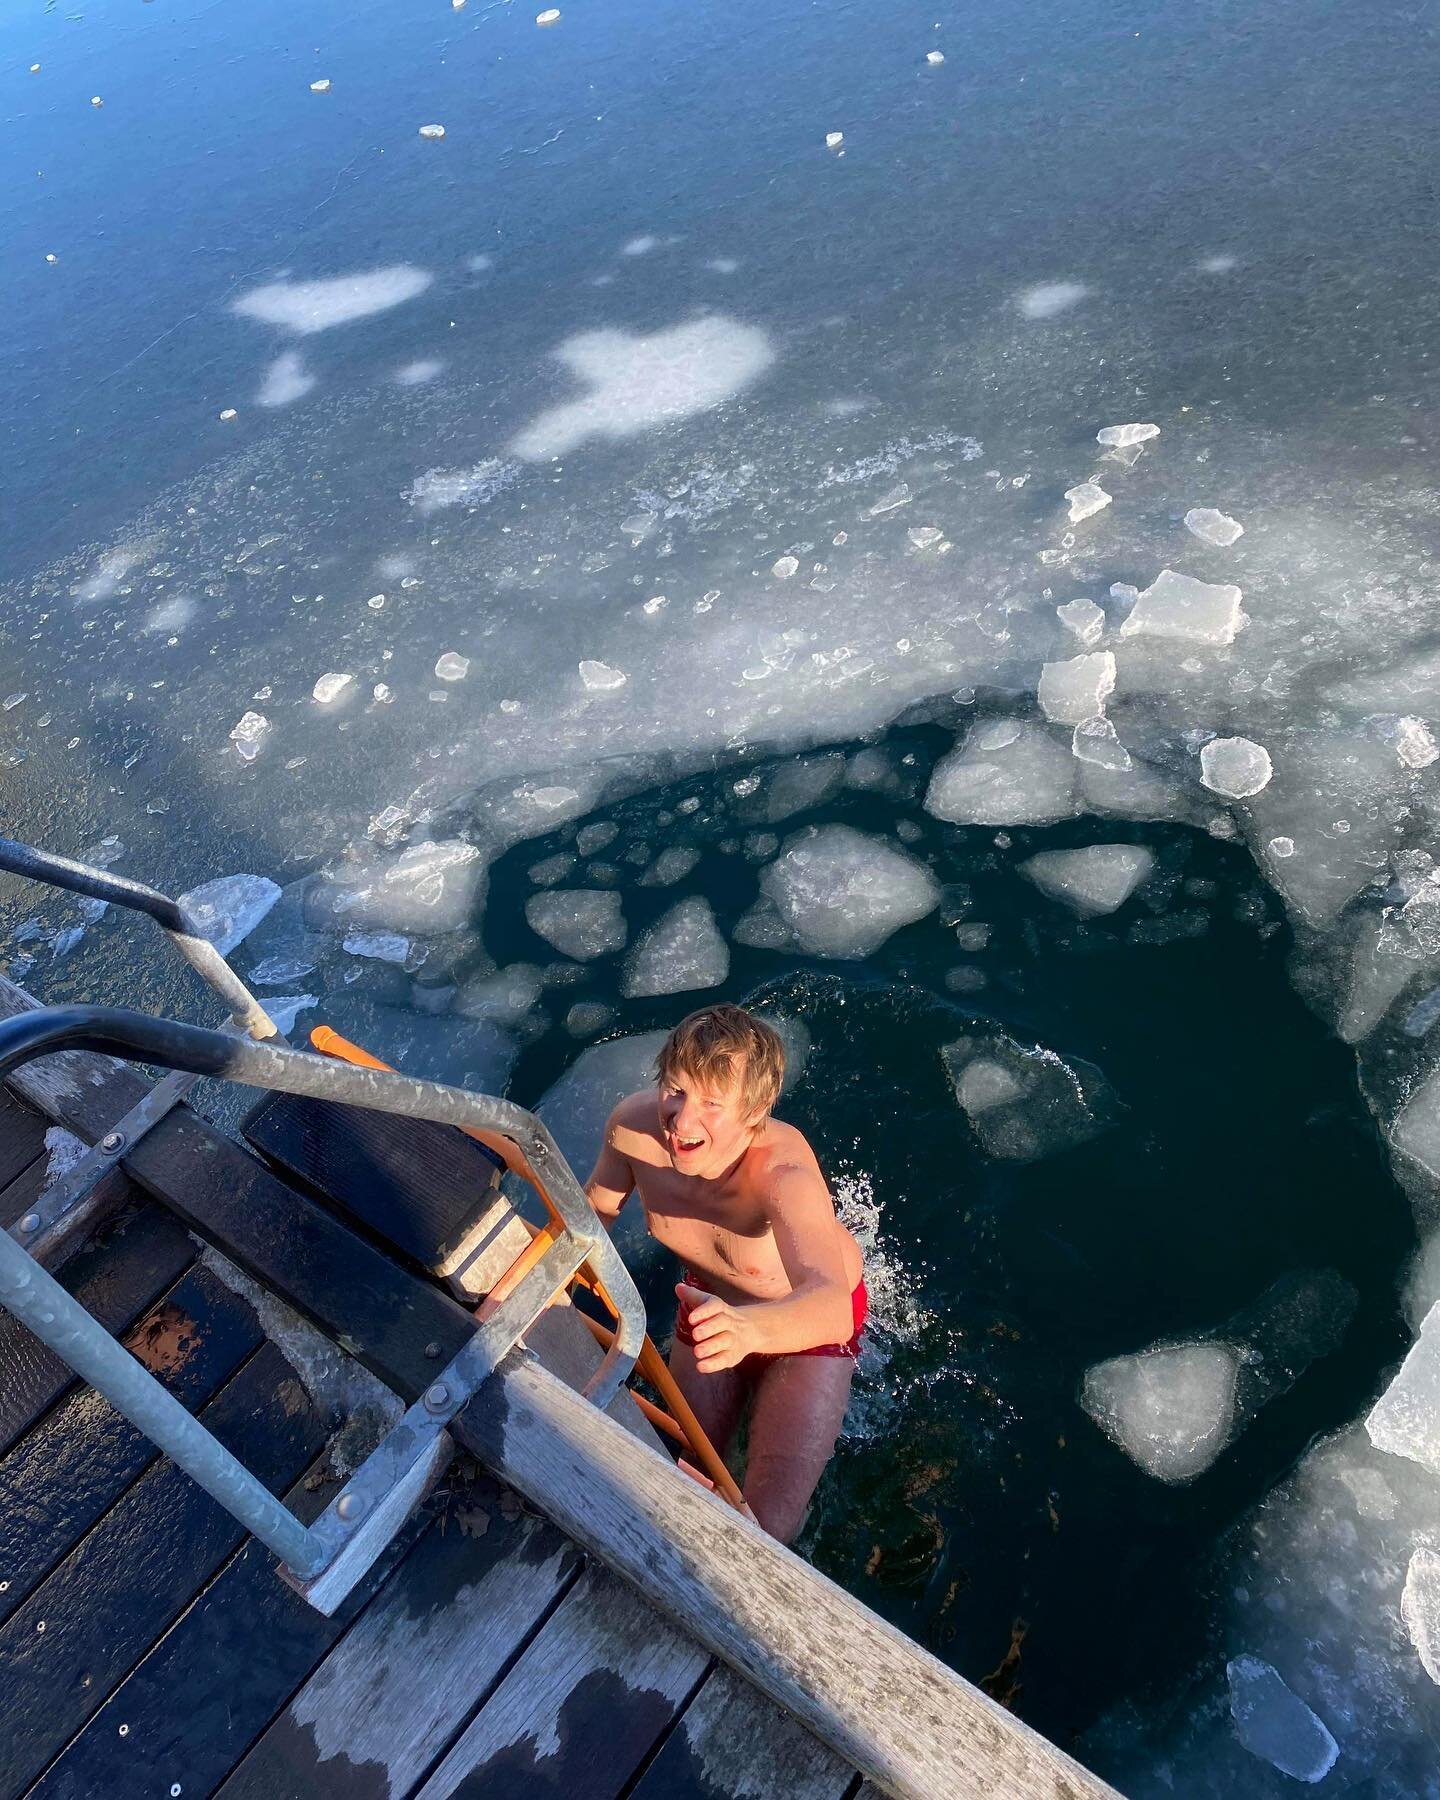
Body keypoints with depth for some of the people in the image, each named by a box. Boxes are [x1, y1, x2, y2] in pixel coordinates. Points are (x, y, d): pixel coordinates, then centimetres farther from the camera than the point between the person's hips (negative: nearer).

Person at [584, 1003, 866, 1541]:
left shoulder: (784, 1171, -42)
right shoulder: (632, 1124, -28)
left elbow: (832, 1307, -58)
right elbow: (597, 1204, -5)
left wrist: (746, 1328, -77)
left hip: (811, 1319, -4)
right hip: (711, 1303, 4)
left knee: (765, 1529, -11)